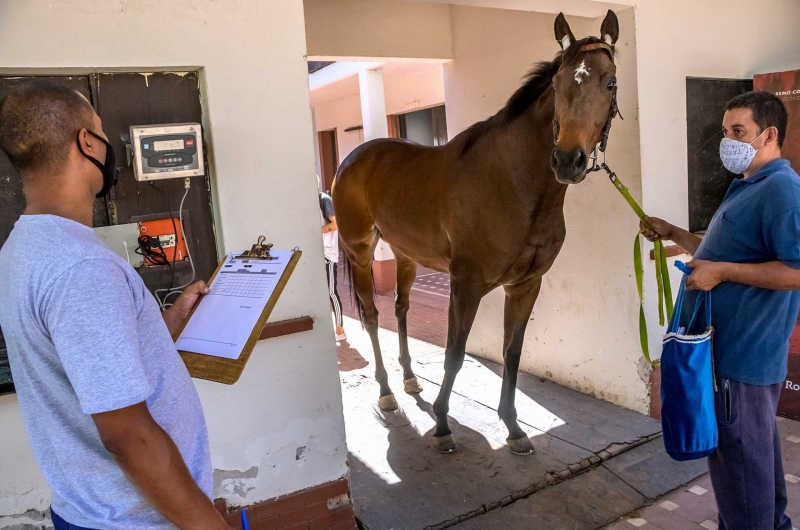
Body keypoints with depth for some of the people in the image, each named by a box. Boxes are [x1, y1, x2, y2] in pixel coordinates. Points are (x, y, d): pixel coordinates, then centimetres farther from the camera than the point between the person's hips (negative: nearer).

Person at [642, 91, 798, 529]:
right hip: (733, 346, 11)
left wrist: (722, 272, -25)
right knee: (757, 450, 24)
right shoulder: (748, 188, 15)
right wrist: (673, 235, 15)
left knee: (739, 457, 2)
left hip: (743, 356, -11)